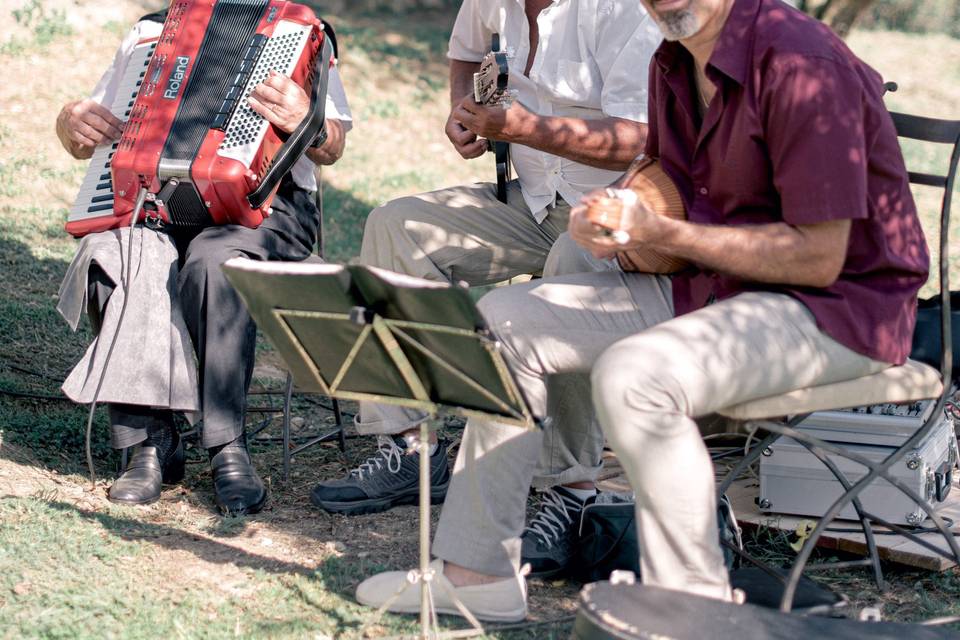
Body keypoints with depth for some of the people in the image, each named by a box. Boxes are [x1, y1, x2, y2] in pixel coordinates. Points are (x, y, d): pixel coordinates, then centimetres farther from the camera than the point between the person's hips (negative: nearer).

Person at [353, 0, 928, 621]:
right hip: (708, 283, 9)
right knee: (506, 319, 4)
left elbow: (819, 257, -24)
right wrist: (604, 214, -1)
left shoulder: (804, 67, -23)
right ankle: (477, 569, 10)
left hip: (837, 304, -9)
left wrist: (661, 233, -23)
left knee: (632, 375, -34)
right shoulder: (673, 63, 5)